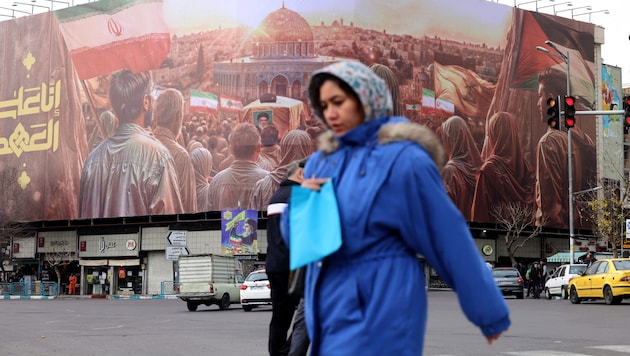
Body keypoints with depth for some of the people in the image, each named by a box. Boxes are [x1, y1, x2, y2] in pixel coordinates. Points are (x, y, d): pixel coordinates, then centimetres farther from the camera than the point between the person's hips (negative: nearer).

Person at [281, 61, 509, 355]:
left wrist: (489, 311, -6)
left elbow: (447, 237, -9)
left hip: (381, 305, -7)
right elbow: (295, 239, 14)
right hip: (327, 300, 7)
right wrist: (301, 202, -8)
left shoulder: (402, 158, -10)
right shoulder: (320, 161, 9)